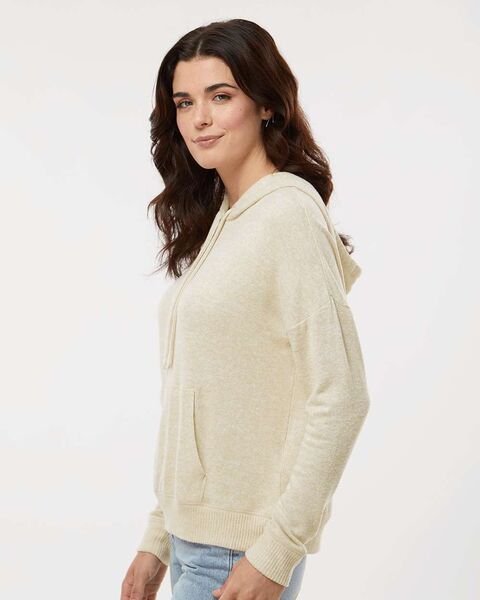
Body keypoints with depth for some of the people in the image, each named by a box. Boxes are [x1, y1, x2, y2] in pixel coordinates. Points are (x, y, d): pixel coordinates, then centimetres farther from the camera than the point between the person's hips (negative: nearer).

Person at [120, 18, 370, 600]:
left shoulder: (289, 212, -14)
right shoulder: (217, 219, 9)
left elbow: (340, 398, -17)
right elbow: (195, 401, 11)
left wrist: (275, 552, -16)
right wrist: (158, 539, 12)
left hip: (243, 546, -7)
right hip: (192, 529, 7)